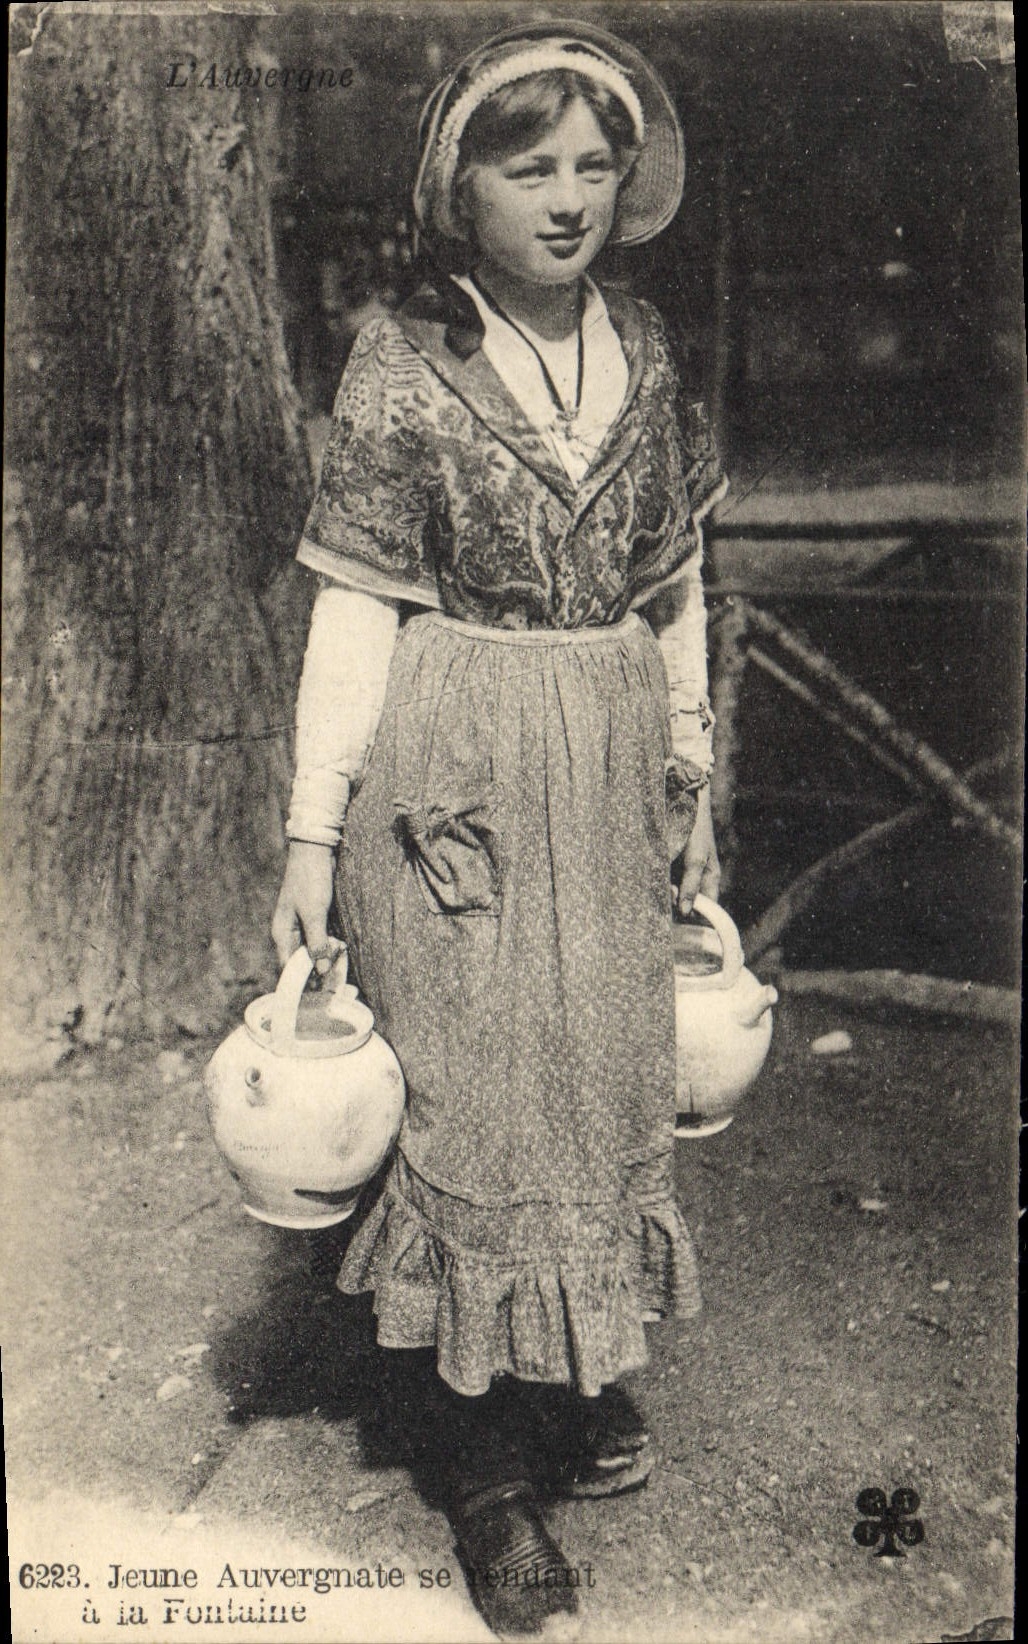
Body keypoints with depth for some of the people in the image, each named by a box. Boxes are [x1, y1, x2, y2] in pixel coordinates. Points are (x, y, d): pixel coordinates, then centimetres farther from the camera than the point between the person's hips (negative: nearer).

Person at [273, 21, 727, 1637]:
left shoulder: (643, 349, 7)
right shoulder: (404, 367, -7)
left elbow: (674, 589, 11)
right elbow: (354, 613, -8)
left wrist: (691, 788, 12)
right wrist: (313, 837, -10)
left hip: (613, 781, 5)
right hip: (455, 783, -4)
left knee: (613, 1077, 13)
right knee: (474, 1103, 3)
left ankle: (582, 1376, 37)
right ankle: (490, 1468, 20)